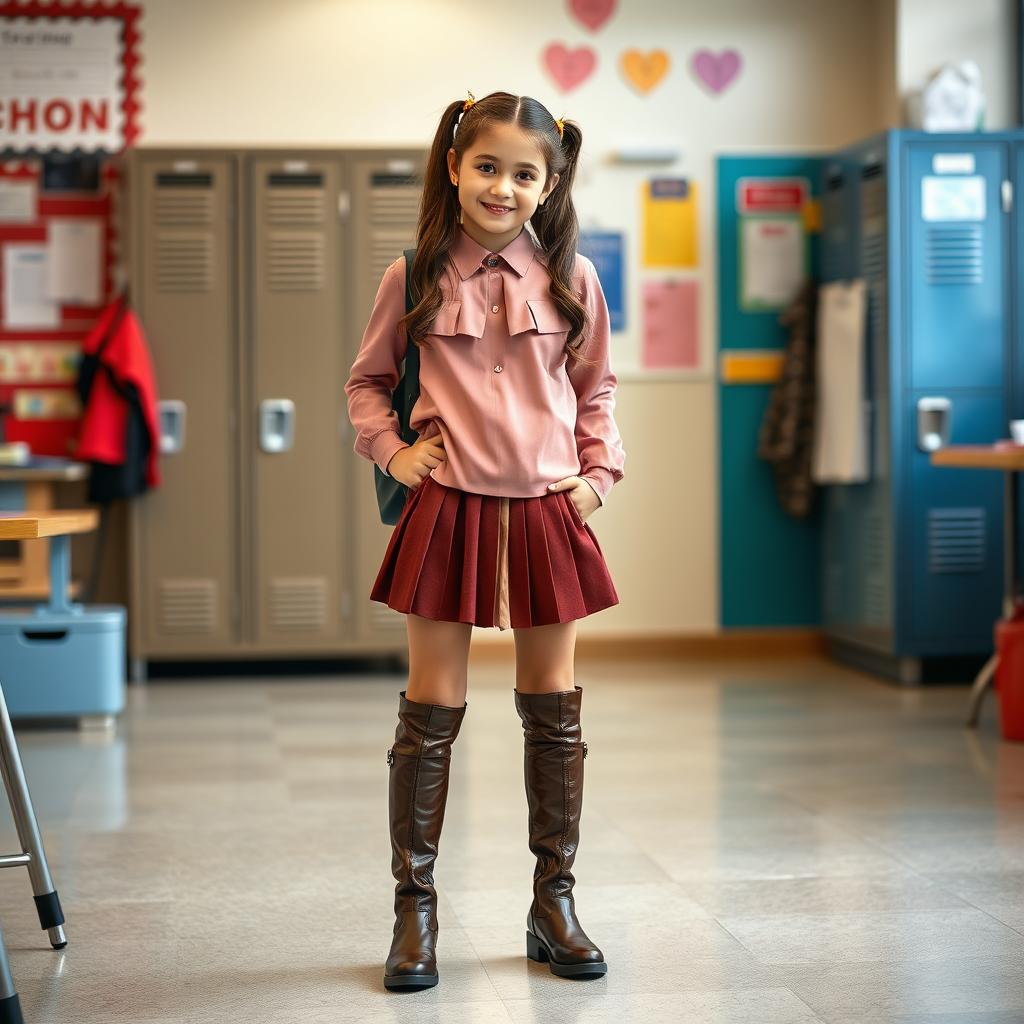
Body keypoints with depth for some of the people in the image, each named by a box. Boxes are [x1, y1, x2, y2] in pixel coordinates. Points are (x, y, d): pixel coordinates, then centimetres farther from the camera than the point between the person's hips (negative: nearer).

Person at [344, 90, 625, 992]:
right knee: (431, 713, 1)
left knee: (554, 711, 8)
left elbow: (597, 390, 15)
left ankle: (555, 902, 21)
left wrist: (600, 471, 3)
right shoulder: (416, 277, 0)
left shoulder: (572, 279, 4)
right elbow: (367, 381, 13)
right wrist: (392, 450, -1)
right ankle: (415, 909, 12)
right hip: (448, 511, -1)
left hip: (547, 514, 2)